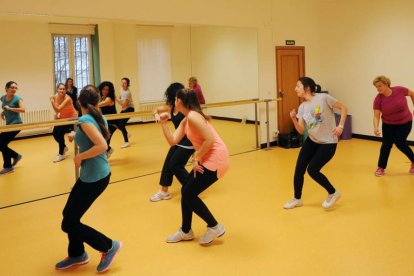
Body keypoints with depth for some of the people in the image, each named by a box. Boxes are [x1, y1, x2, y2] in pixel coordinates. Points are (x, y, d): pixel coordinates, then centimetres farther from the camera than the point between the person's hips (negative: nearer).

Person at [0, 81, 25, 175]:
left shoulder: (17, 98, -12)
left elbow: (23, 109, -25)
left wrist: (9, 108, -24)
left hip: (16, 124, -7)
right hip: (9, 124, 7)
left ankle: (8, 167, 5)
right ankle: (16, 156, 28)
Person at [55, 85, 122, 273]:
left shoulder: (85, 120, -19)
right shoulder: (98, 117, 6)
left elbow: (102, 146, -30)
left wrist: (79, 157, -18)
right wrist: (77, 137, 15)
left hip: (94, 177, -9)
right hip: (94, 174, 9)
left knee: (68, 224, 2)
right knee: (69, 214, 19)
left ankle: (108, 246, 12)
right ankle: (76, 255, 35)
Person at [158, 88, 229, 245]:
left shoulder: (193, 116, -17)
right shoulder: (185, 120, 13)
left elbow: (209, 140, -23)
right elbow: (173, 141, 8)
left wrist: (197, 158, -14)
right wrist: (164, 123, 4)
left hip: (215, 159, -10)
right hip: (207, 159, 10)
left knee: (189, 194, -2)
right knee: (186, 191, 12)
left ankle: (214, 227, 12)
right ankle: (186, 231, 27)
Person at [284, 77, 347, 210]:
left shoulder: (323, 98, -16)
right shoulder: (302, 107, 1)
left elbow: (343, 108, -7)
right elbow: (301, 130, -2)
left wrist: (340, 126, -13)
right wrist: (294, 119, -18)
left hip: (328, 143, -6)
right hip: (311, 141, 6)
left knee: (312, 170, -13)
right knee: (299, 169, 1)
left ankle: (333, 193, 12)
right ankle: (297, 199, 21)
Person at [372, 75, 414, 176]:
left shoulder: (399, 90, -20)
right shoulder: (378, 99, -19)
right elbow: (376, 116, -20)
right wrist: (376, 128, -37)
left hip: (405, 122, -1)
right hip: (388, 124, 1)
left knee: (399, 143, -9)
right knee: (386, 144, -3)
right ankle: (381, 168, 11)